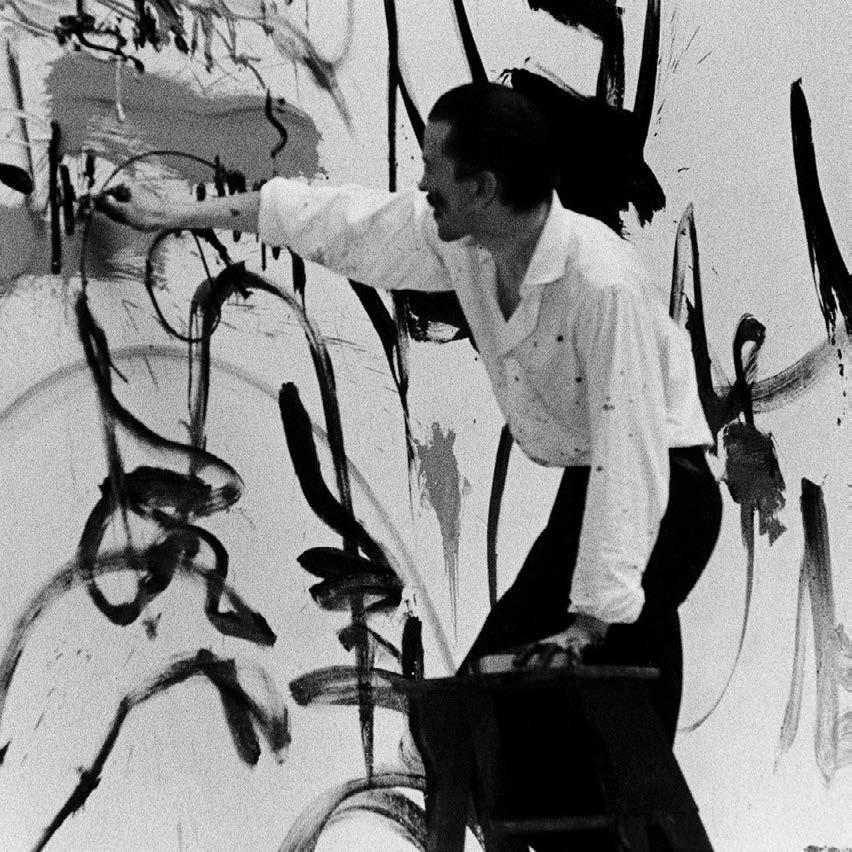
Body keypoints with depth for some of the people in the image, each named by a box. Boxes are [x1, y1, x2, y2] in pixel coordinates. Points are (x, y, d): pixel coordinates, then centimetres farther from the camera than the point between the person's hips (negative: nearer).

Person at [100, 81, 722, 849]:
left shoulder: (601, 282, -30)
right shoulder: (453, 238, -5)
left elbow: (630, 451, -31)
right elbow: (333, 218, 9)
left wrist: (592, 620, -33)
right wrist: (180, 215, 15)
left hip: (663, 489, -8)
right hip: (589, 488, 8)